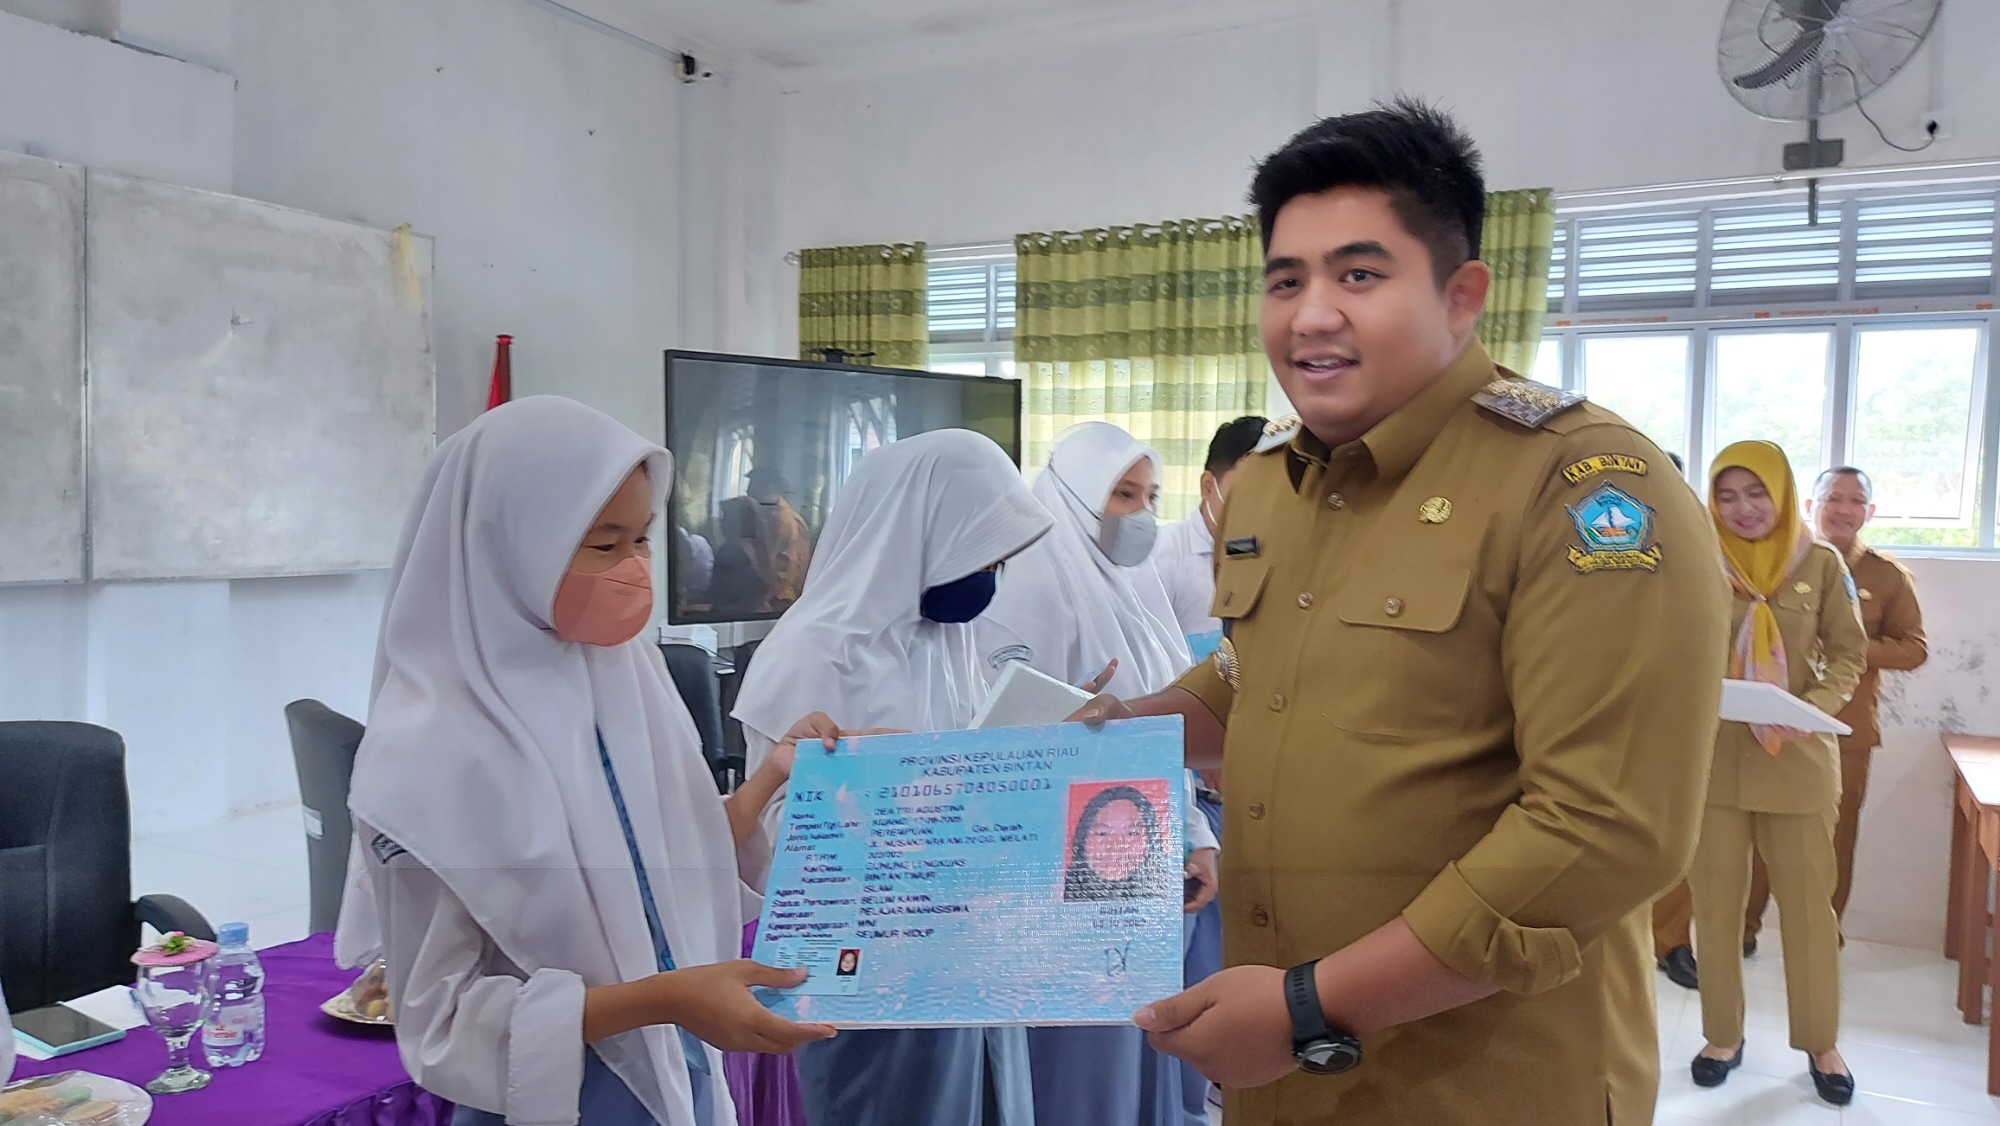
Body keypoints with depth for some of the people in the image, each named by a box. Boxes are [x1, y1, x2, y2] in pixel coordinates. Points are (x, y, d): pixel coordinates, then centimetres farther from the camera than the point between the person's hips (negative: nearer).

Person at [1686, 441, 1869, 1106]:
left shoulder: (1821, 563, 0)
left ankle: (1821, 1043, 27)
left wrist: (1813, 709, -14)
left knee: (1808, 902, 9)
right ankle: (1724, 1036, 26)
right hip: (1711, 758, 0)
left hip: (1799, 759, 0)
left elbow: (1849, 655, 3)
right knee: (1715, 901, 9)